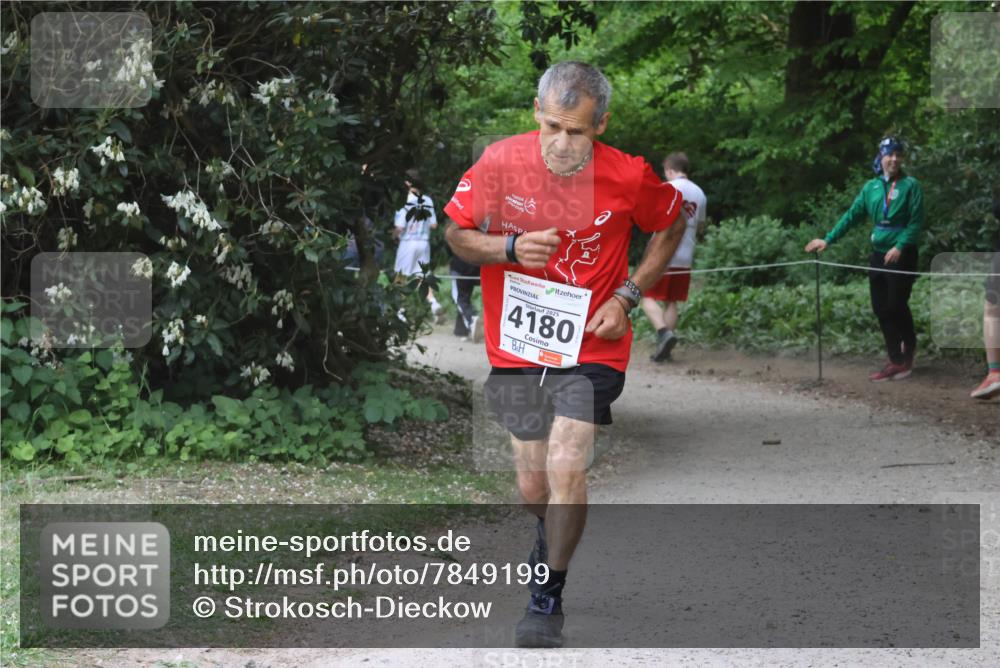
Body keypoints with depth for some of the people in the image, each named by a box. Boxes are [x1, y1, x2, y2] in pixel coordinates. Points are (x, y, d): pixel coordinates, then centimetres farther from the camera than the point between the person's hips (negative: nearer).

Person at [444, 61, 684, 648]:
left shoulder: (630, 177, -12)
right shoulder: (501, 162, -11)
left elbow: (671, 226, 9)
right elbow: (458, 235, 2)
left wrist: (627, 296, -2)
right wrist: (510, 248, -19)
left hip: (591, 346, -2)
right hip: (516, 345, 2)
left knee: (567, 469, -17)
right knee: (534, 485, 8)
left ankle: (547, 598, 2)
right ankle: (553, 535, 45)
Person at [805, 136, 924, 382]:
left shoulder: (910, 186, -5)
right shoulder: (871, 187, 9)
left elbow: (916, 222, -11)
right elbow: (852, 216, 12)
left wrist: (900, 246, -23)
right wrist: (828, 240, 7)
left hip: (901, 254, -5)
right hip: (878, 253, 5)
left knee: (896, 305, -6)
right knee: (881, 308, 3)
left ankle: (909, 348, 18)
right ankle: (897, 361, 9)